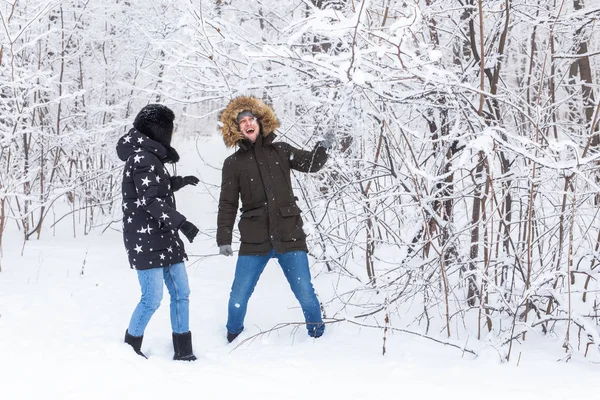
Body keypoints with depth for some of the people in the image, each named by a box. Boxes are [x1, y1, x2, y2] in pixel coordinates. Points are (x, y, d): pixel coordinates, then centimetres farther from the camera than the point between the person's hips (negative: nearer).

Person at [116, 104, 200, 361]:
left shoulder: (150, 157, 14)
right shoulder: (142, 158, -14)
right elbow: (149, 200, -21)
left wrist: (180, 182, 34)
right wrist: (181, 223, -24)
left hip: (165, 237, 10)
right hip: (145, 239, -10)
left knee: (181, 293, 7)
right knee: (152, 299, -7)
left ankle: (183, 351, 14)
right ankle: (130, 347, 12)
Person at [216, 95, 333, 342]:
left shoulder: (281, 151, 9)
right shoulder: (234, 163, 5)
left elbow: (311, 164, 8)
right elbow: (227, 205, 4)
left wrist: (322, 150, -14)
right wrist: (223, 239, -2)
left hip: (289, 236, 0)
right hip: (254, 240, 0)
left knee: (305, 293, -1)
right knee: (238, 297, 2)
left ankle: (317, 334, 22)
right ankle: (233, 338, 26)